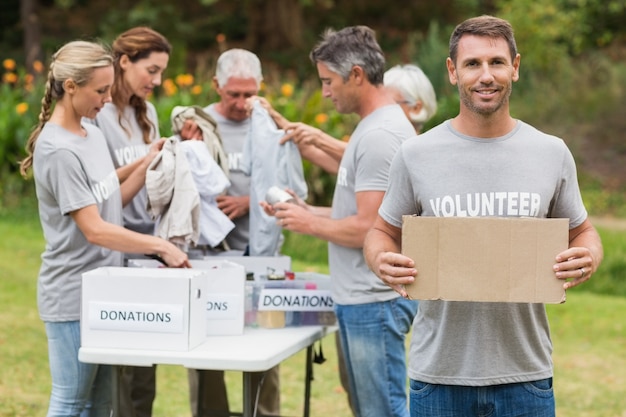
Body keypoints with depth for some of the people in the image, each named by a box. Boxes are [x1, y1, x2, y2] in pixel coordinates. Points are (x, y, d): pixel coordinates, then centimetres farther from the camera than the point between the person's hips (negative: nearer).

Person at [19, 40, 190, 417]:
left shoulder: (92, 132, 9)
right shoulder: (57, 150, -18)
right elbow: (95, 230, -21)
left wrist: (148, 167, 3)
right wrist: (160, 246, -23)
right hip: (74, 296, -9)